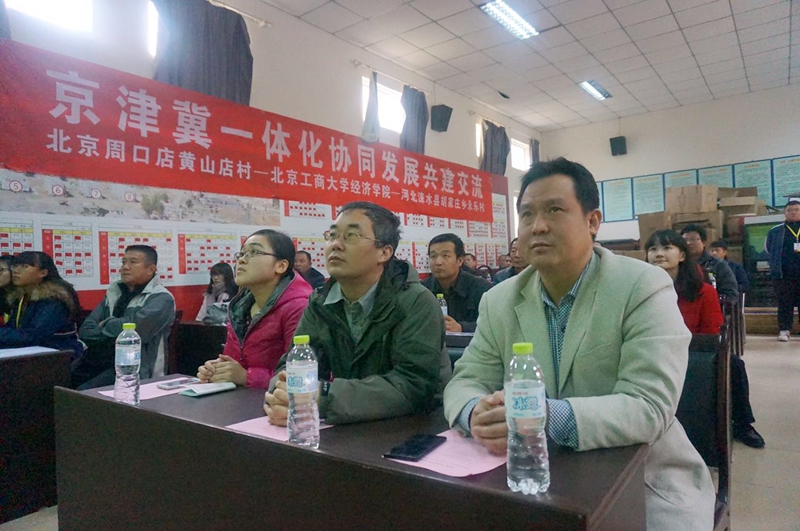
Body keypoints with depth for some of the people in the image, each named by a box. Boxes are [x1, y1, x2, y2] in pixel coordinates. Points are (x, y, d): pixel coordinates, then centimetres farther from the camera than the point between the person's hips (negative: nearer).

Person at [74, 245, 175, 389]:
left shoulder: (161, 299, -5)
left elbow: (135, 329, -21)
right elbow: (86, 330, 8)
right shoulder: (114, 292, 15)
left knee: (83, 393, -25)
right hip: (98, 361, 6)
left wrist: (106, 325, -2)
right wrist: (115, 337, -10)